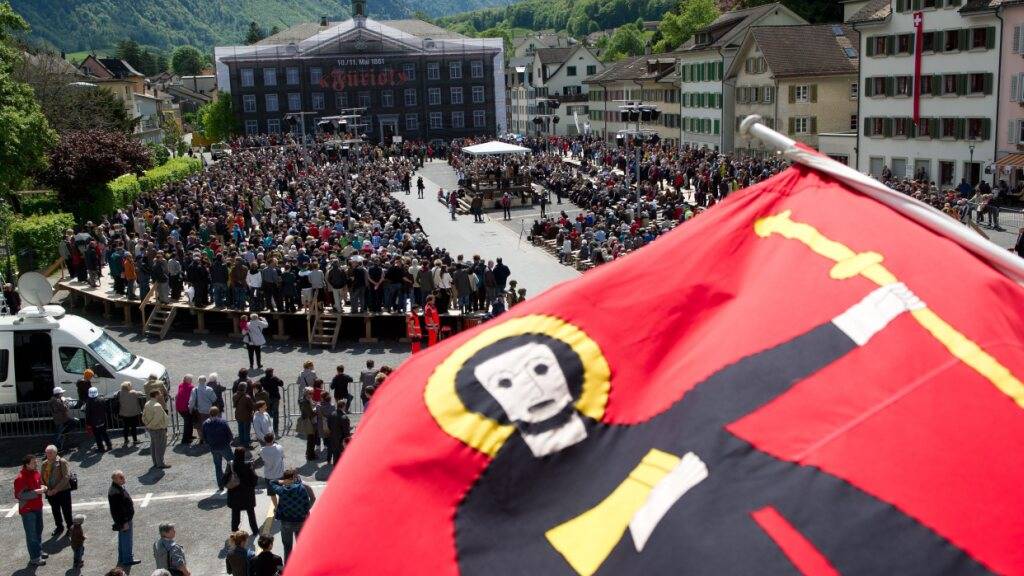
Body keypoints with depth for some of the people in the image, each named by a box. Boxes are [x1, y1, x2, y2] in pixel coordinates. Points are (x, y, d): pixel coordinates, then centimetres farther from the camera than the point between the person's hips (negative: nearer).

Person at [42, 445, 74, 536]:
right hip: (51, 493, 5)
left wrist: (56, 489, -21)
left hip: (63, 491, -4)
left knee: (66, 511, 4)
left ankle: (70, 527, 22)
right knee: (55, 511, 17)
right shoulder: (44, 464, 4)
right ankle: (59, 527, 36)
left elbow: (66, 477, -17)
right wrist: (47, 489, -9)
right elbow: (41, 477, 6)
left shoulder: (62, 462, -11)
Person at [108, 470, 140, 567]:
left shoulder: (119, 487, 1)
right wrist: (124, 522, -24)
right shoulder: (114, 492, -31)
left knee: (122, 539, 23)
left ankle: (122, 558, 39)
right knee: (126, 539, 5)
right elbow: (116, 510, -28)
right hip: (123, 519, -10)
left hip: (125, 517, 10)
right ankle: (127, 560, 19)